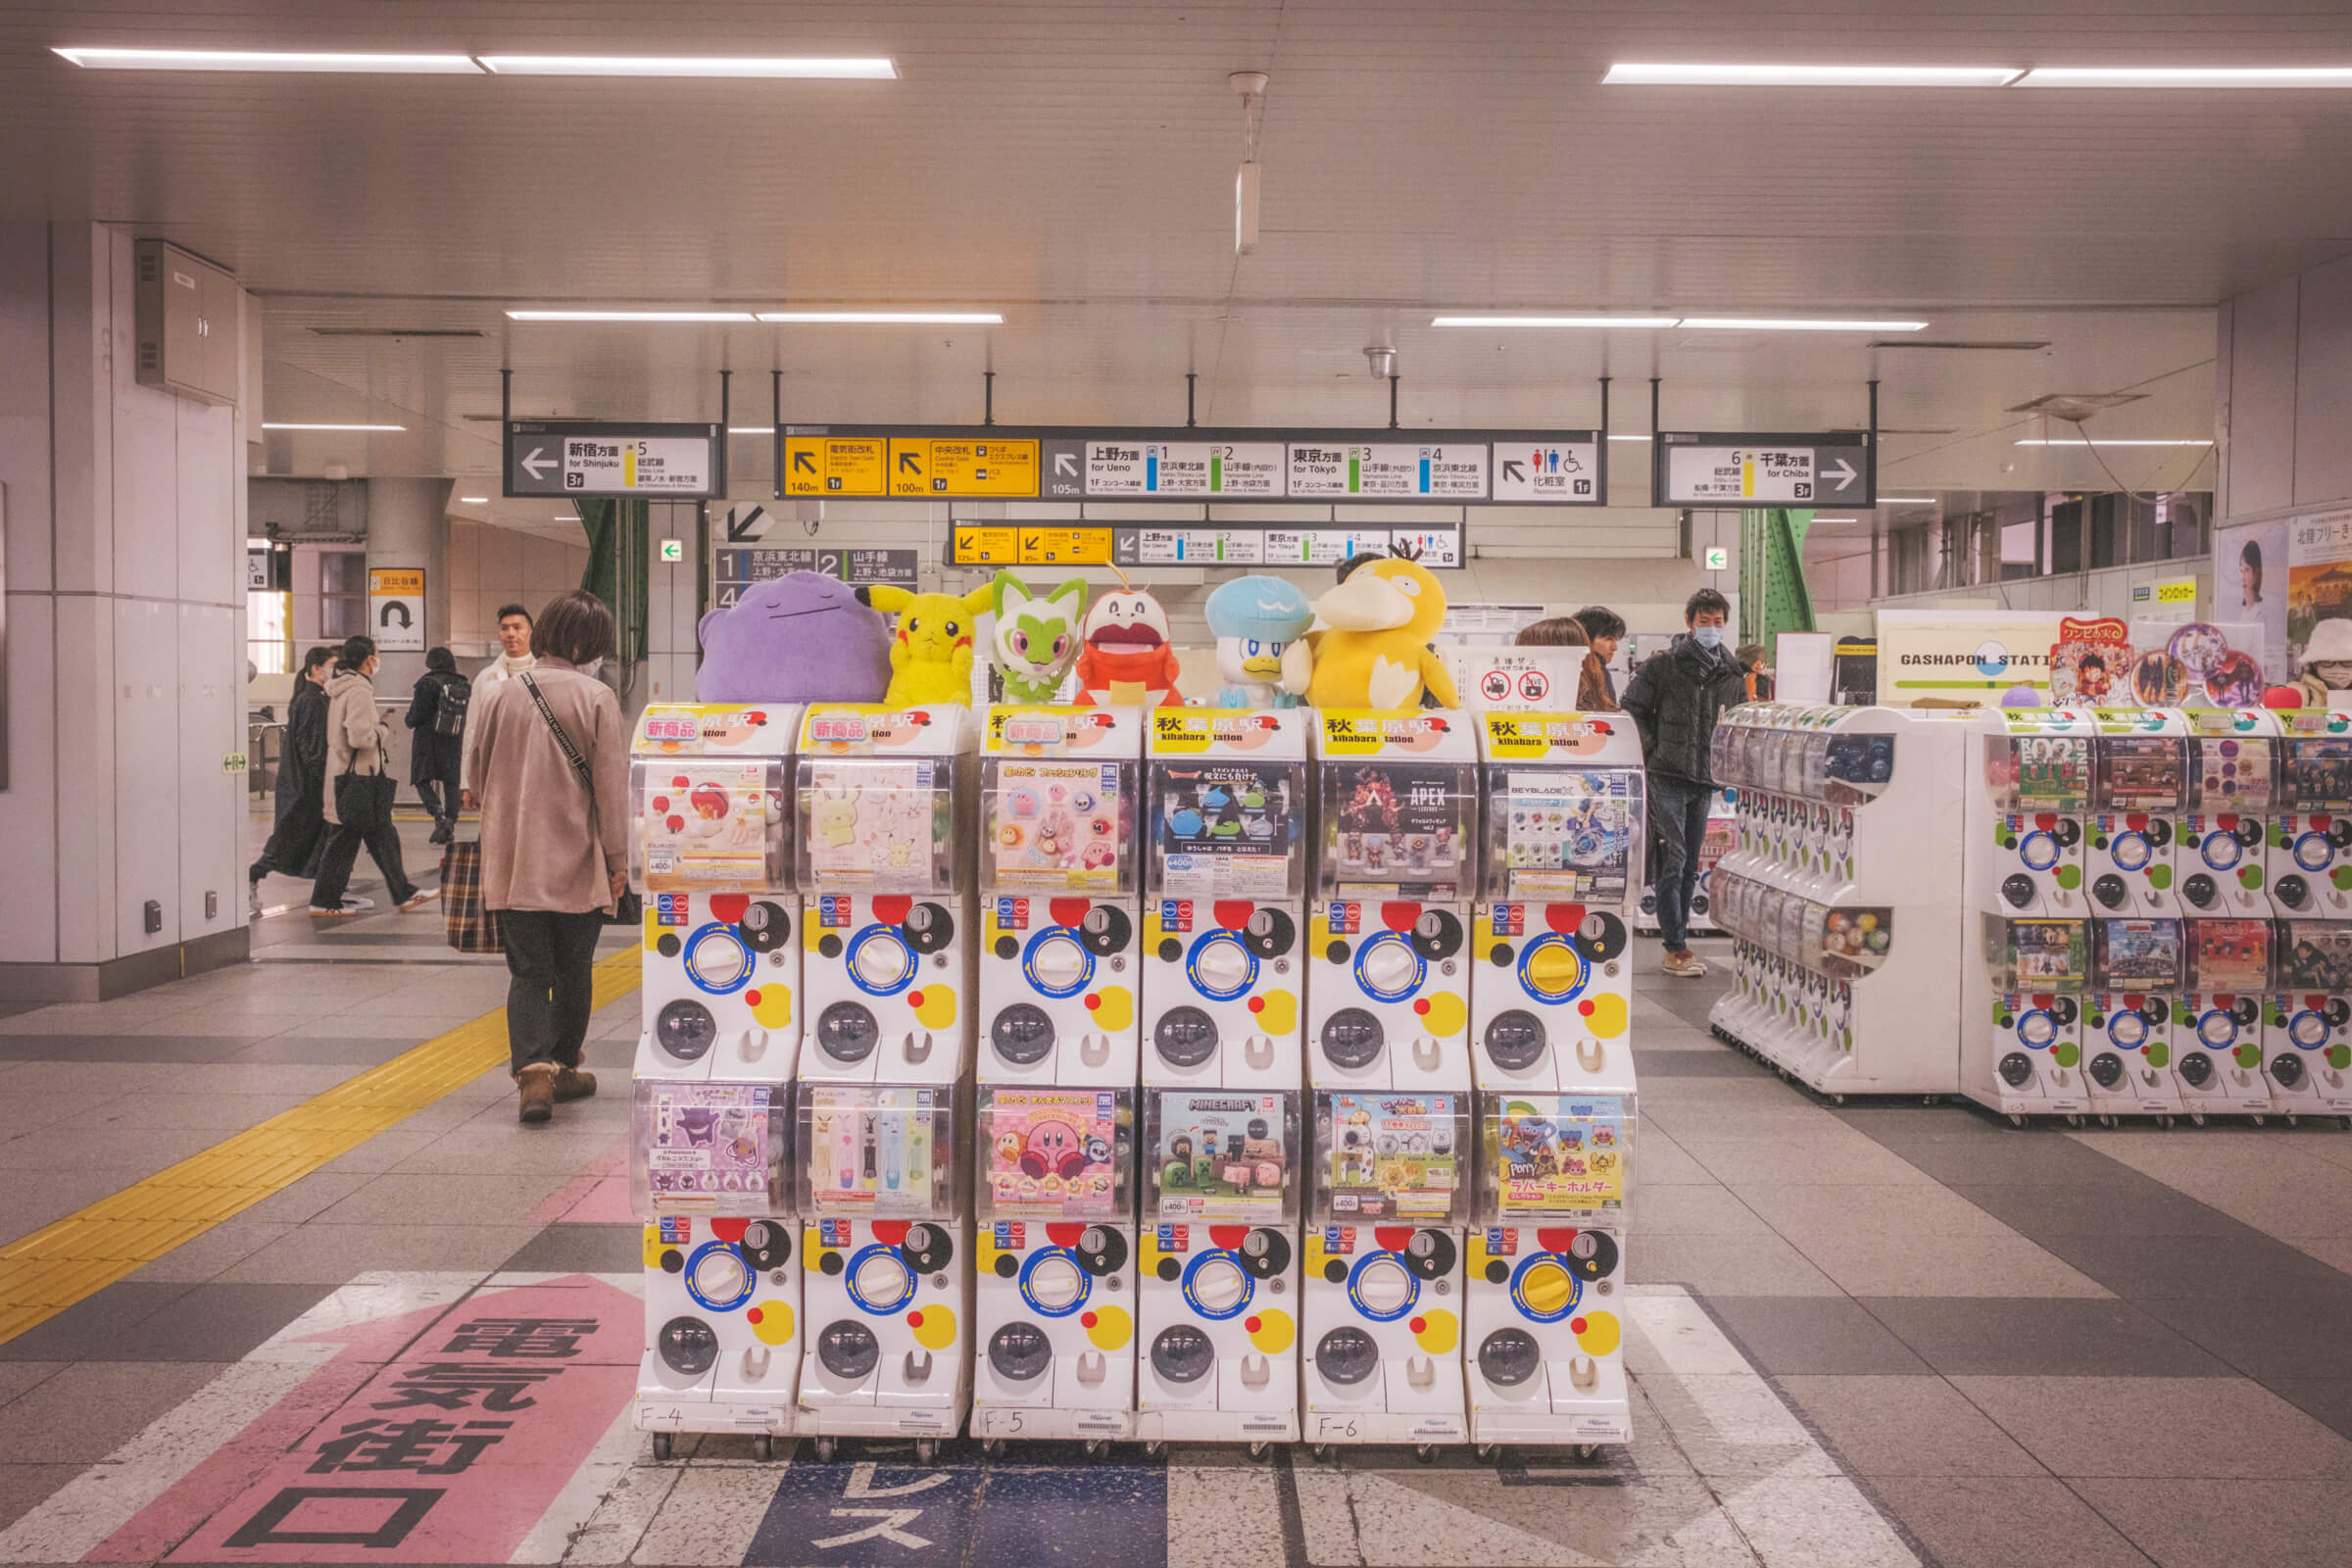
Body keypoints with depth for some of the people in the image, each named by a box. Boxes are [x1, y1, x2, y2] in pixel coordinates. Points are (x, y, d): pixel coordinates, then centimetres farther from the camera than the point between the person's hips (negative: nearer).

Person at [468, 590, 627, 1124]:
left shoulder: (503, 695, 3)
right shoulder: (596, 698, -9)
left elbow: (479, 778, 15)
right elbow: (612, 785, -9)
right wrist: (617, 858, -2)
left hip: (512, 865, 3)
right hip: (578, 865, -2)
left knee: (527, 972, 3)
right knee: (573, 972, 13)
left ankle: (532, 1071, -14)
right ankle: (563, 1068, 25)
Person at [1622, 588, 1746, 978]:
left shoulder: (1729, 673, 11)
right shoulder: (1663, 664, -3)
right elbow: (1631, 709, -2)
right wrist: (1653, 752, -6)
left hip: (1705, 782, 5)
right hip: (1667, 777, -5)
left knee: (1690, 866, 10)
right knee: (1673, 861, -8)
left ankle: (1677, 938, 20)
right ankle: (1677, 949, -7)